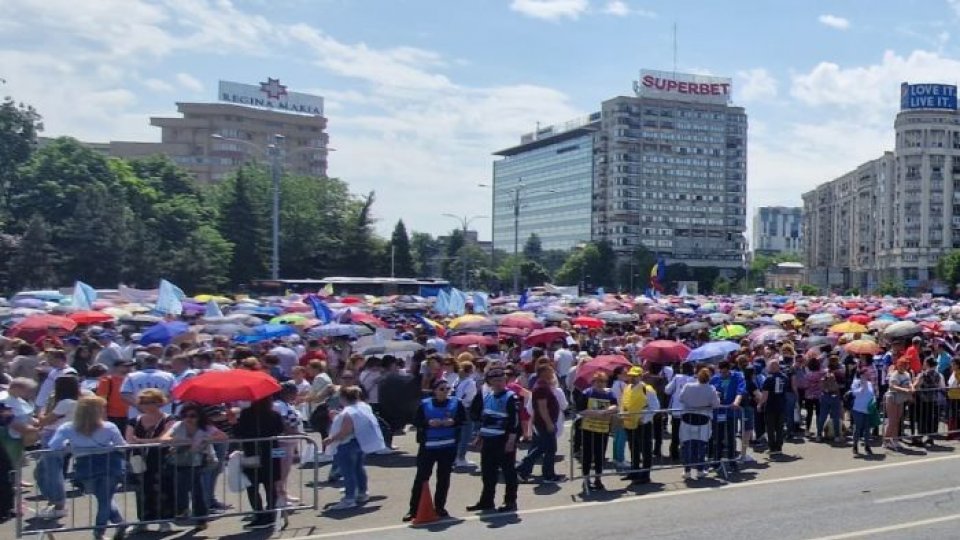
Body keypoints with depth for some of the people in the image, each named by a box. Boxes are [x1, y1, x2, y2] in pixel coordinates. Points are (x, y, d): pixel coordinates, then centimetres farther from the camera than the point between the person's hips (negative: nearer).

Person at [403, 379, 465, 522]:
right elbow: (416, 421, -2)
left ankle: (440, 507, 23)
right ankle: (413, 509, 4)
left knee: (444, 477, 10)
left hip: (448, 446, 1)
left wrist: (453, 422, -15)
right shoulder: (425, 404, -1)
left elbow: (463, 419, 4)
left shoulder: (456, 403, 1)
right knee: (421, 477, -2)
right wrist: (429, 423, -18)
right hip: (428, 445, -1)